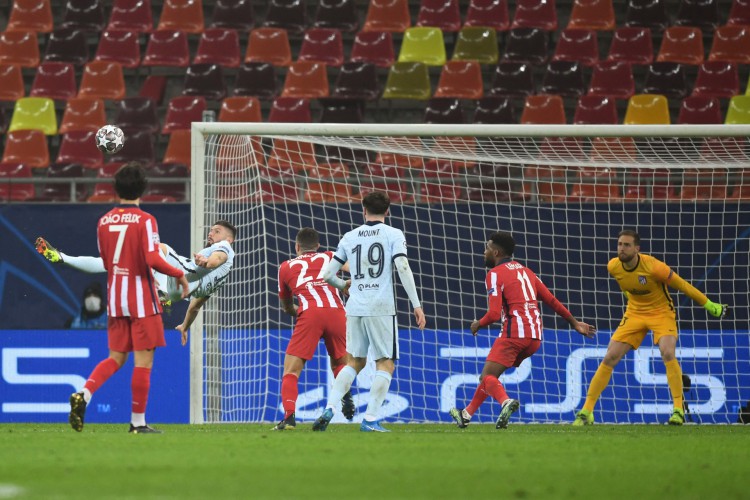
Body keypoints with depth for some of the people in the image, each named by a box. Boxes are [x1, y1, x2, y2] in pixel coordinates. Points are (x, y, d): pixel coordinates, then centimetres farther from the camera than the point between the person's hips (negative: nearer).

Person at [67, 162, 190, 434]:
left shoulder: (104, 221, 5)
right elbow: (153, 259, -20)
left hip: (115, 297, 5)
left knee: (116, 358, 13)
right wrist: (179, 275, -5)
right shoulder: (144, 220, -11)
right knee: (144, 360, 1)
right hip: (142, 299, -5)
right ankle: (138, 421, 3)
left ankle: (84, 394, -11)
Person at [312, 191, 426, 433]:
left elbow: (327, 275, 11)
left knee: (355, 362, 17)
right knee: (386, 364, 3)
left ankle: (329, 409, 3)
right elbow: (403, 268, -11)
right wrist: (416, 305, -10)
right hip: (381, 308, -4)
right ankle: (370, 420, -6)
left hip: (355, 308, 4)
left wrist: (343, 285, 34)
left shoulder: (349, 238, 11)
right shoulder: (393, 235, 1)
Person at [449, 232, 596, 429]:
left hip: (514, 333, -8)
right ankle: (467, 414, 25)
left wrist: (478, 324, 7)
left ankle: (506, 401, -38)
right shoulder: (525, 271, 20)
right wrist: (574, 322, 26)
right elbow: (552, 300, 20)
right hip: (535, 336, 8)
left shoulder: (495, 274, -3)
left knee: (487, 377, -7)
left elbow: (494, 314, -12)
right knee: (491, 373, 21)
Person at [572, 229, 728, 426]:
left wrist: (710, 305, -9)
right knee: (609, 358, -5)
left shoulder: (653, 267, -27)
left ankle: (678, 410, -19)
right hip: (634, 313, 4)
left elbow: (682, 286, -16)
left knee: (668, 353, -28)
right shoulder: (613, 267, -13)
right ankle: (586, 412, 1)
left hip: (661, 312, -4)